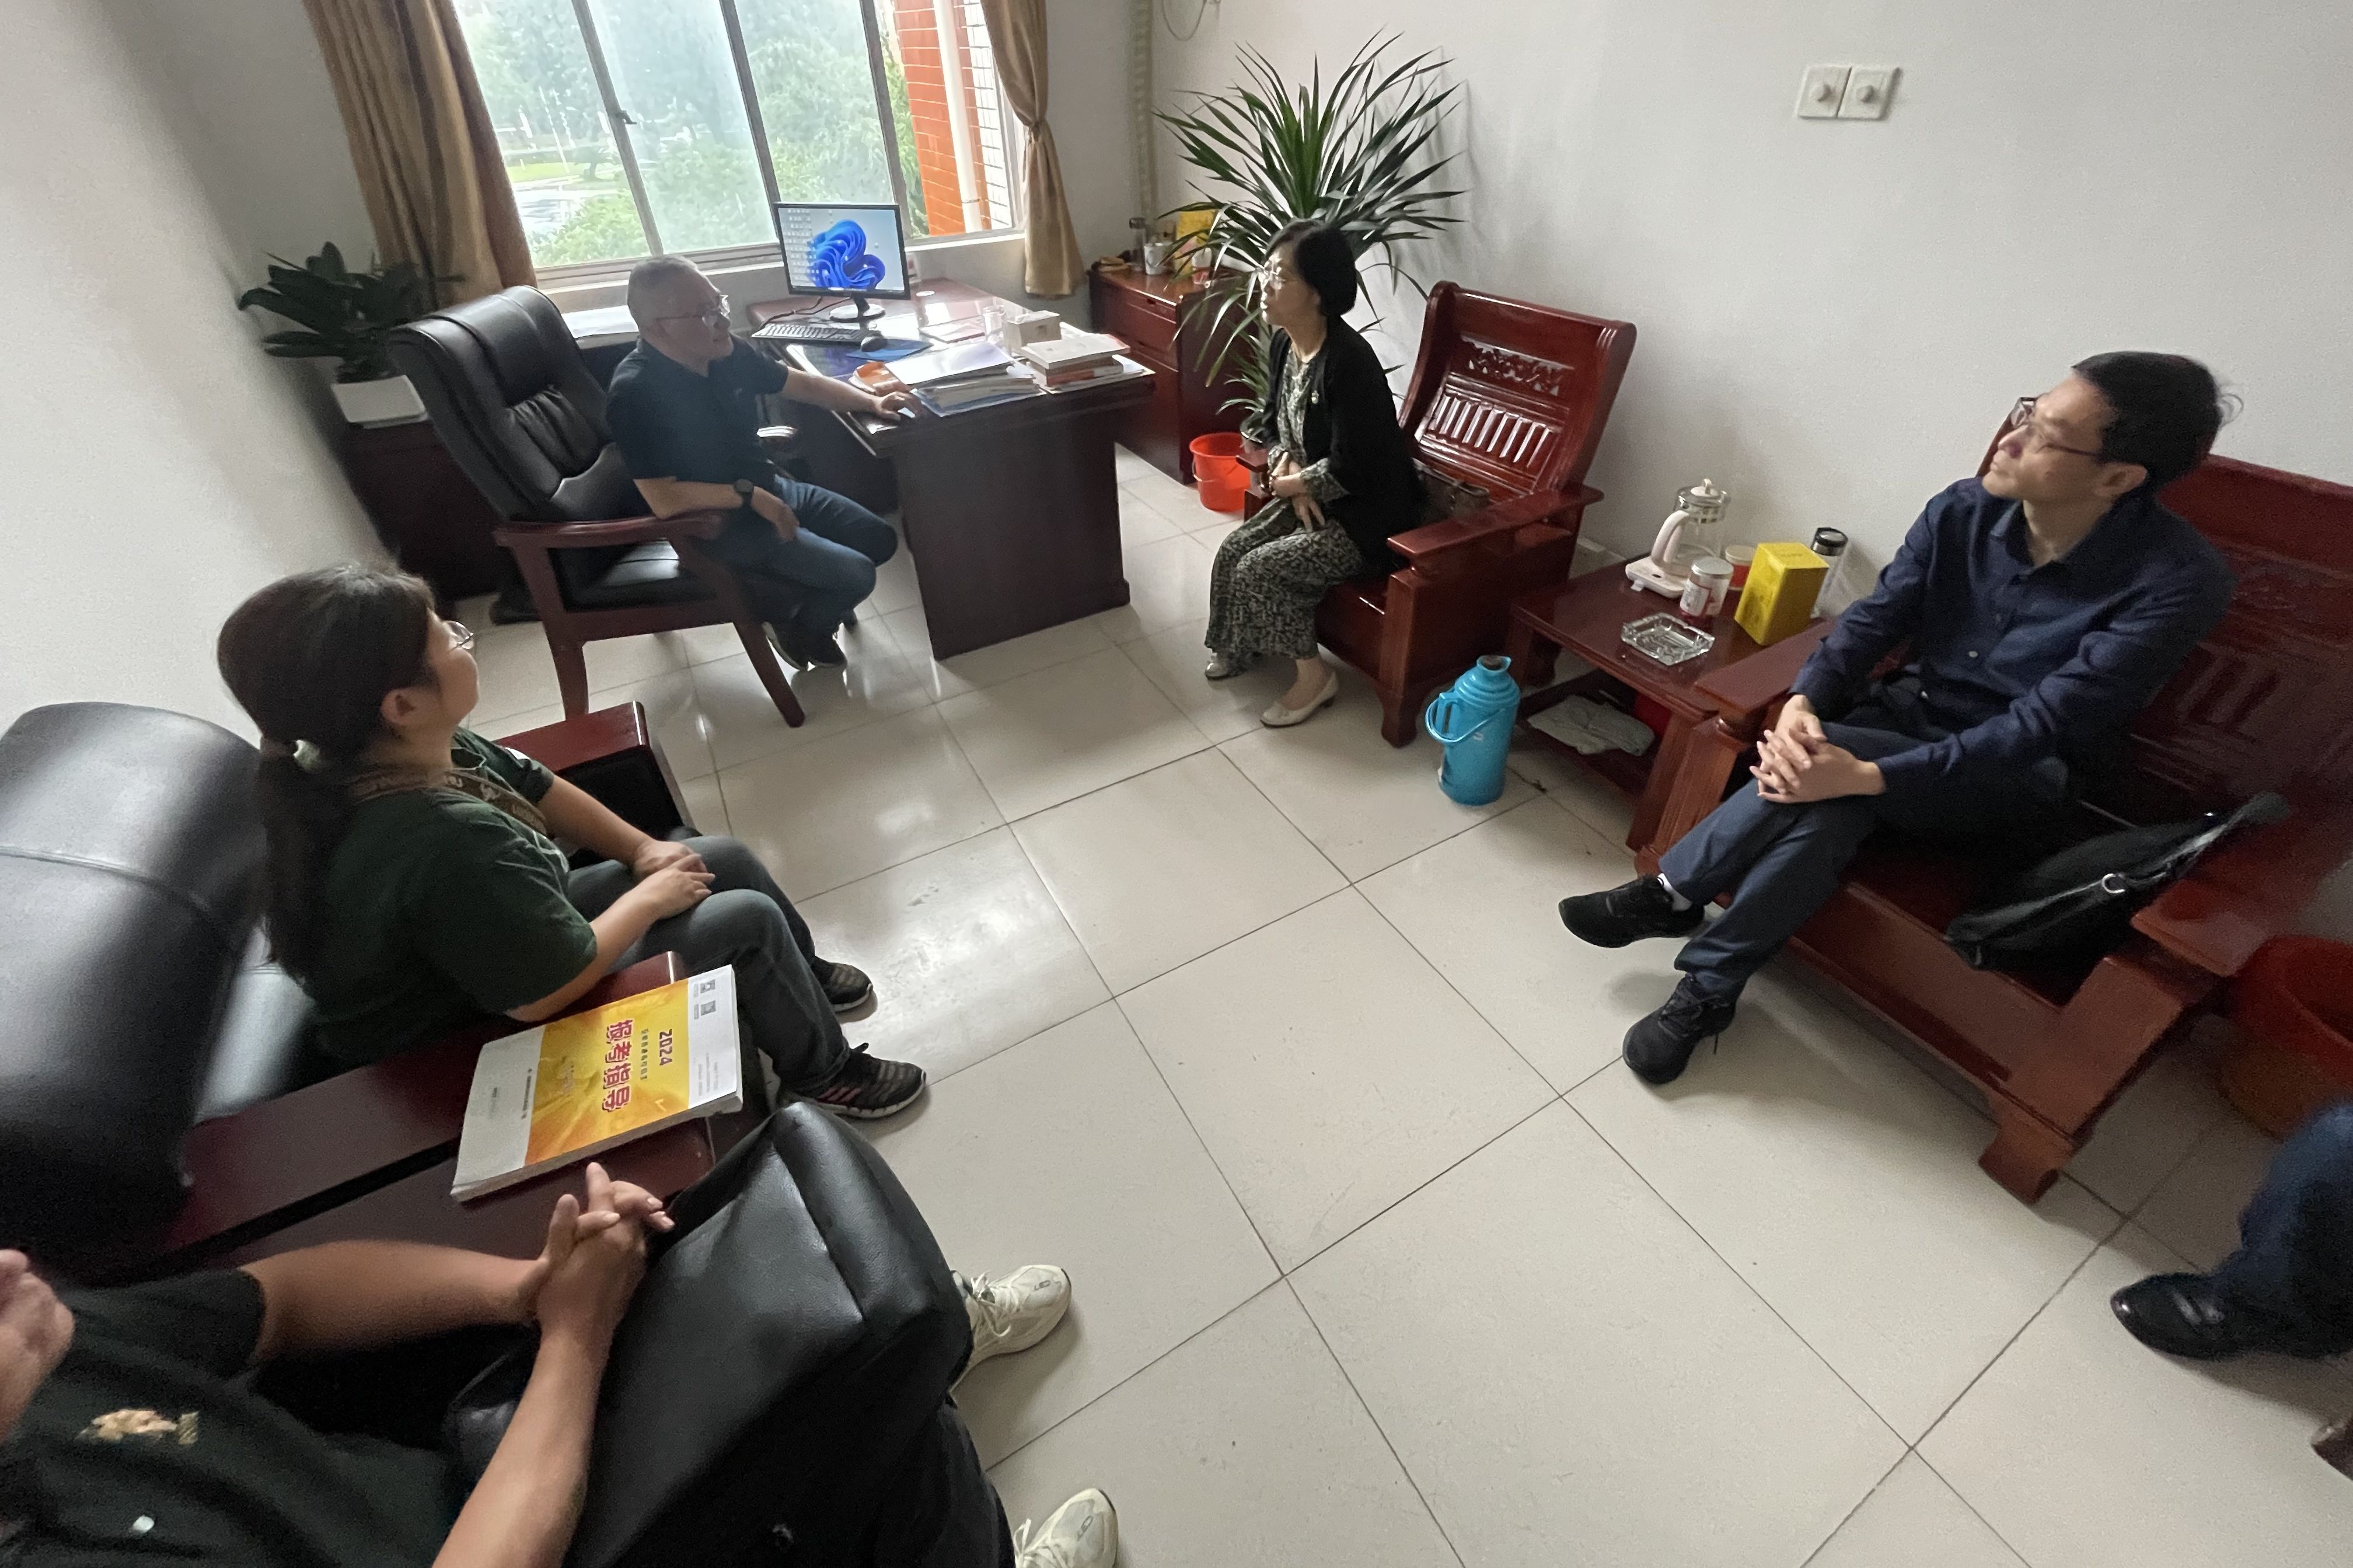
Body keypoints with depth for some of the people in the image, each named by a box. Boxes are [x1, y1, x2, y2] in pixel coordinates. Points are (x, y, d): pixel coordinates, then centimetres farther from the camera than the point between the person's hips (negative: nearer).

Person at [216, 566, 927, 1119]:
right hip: (481, 1035, -9)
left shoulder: (394, 754, -11)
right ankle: (823, 1072, 14)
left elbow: (536, 788, 5)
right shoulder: (442, 842, -40)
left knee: (729, 859, 7)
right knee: (750, 921, -12)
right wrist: (653, 896, -17)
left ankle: (804, 979, 34)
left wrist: (642, 850, -2)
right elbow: (550, 991, -32)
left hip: (510, 933, 9)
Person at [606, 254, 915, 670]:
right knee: (855, 575, -17)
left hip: (771, 489, 8)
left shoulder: (726, 351, -4)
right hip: (719, 522, -8)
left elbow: (804, 384, 10)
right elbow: (663, 500, -29)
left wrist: (872, 403, -2)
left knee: (880, 540, 7)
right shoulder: (635, 395, -25)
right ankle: (801, 628, 13)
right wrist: (749, 495, -28)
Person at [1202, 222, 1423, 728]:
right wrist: (1285, 464, -7)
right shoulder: (1284, 345, 0)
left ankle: (1313, 674, 0)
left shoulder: (1348, 362, -27)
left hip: (1367, 511, -8)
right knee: (1234, 551, -4)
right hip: (1312, 495, 8)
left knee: (1262, 570, -18)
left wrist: (1291, 484, -12)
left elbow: (1350, 470, -27)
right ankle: (1239, 646, 20)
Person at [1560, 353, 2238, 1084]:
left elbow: (2042, 725, -26)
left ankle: (1672, 895, -16)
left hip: (2014, 778, -3)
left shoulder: (2178, 582, -20)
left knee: (1826, 768, -33)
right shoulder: (1965, 511, -8)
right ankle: (1709, 989, -20)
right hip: (1908, 713, 4)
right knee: (1826, 806, -32)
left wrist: (1867, 774, -39)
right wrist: (1802, 704, -31)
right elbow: (1872, 619, -10)